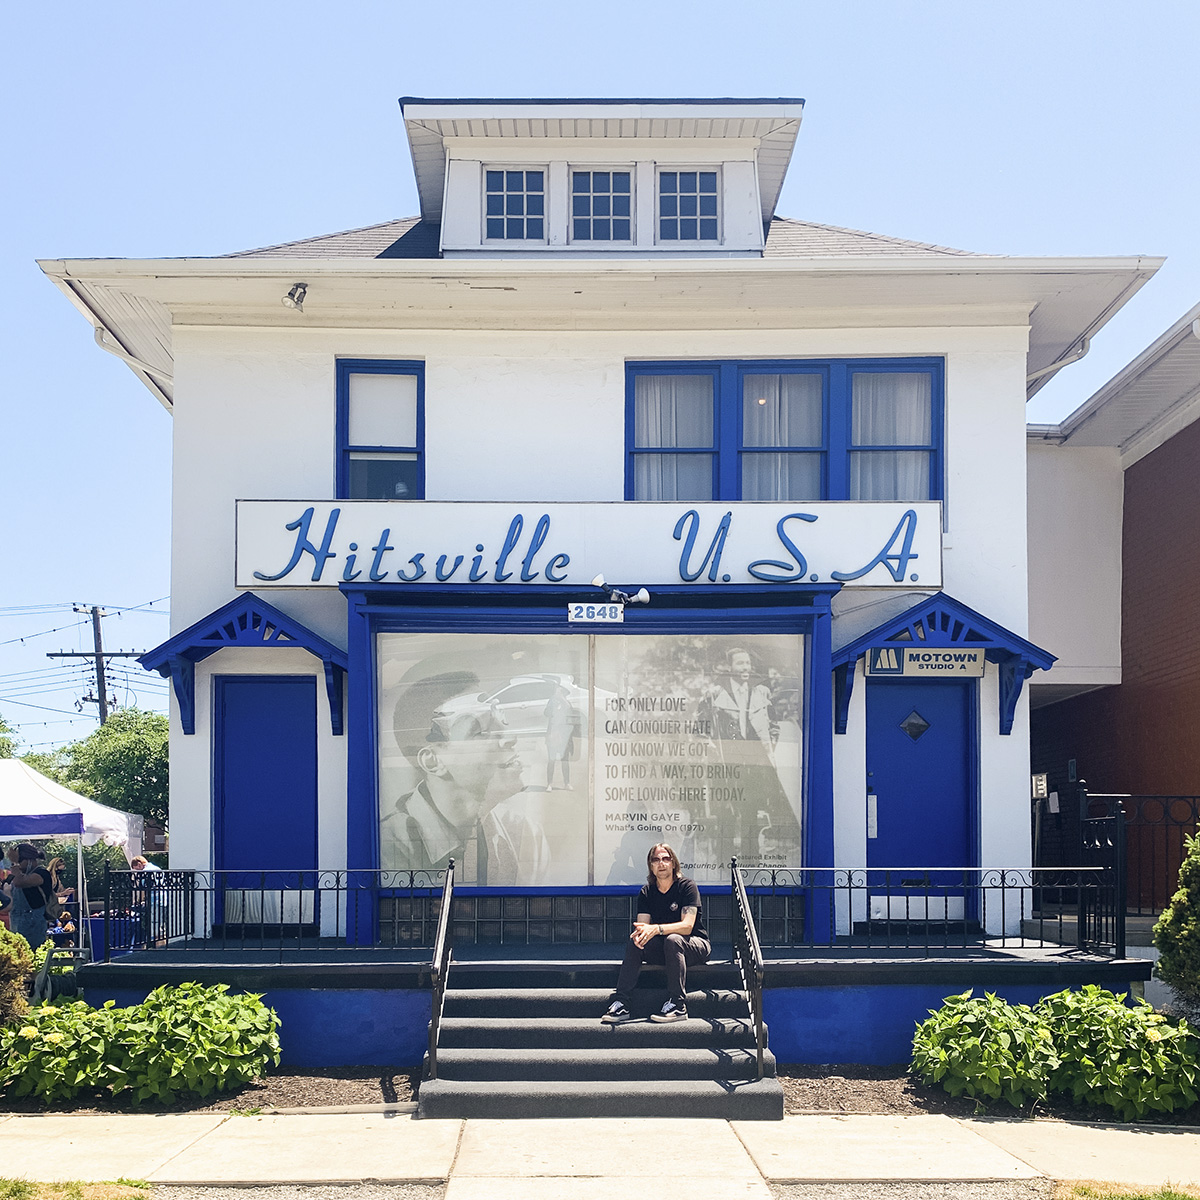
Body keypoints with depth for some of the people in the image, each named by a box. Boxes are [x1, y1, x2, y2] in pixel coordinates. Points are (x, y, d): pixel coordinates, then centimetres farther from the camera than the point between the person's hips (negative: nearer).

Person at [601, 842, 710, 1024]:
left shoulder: (687, 887, -13)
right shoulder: (647, 893, 3)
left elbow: (687, 925, -24)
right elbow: (642, 924, -6)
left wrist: (657, 929, -38)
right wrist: (639, 932, -33)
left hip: (696, 944, -5)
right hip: (663, 947, 5)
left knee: (673, 939, -35)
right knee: (635, 942, -21)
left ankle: (677, 1005, -36)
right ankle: (620, 1004, -27)